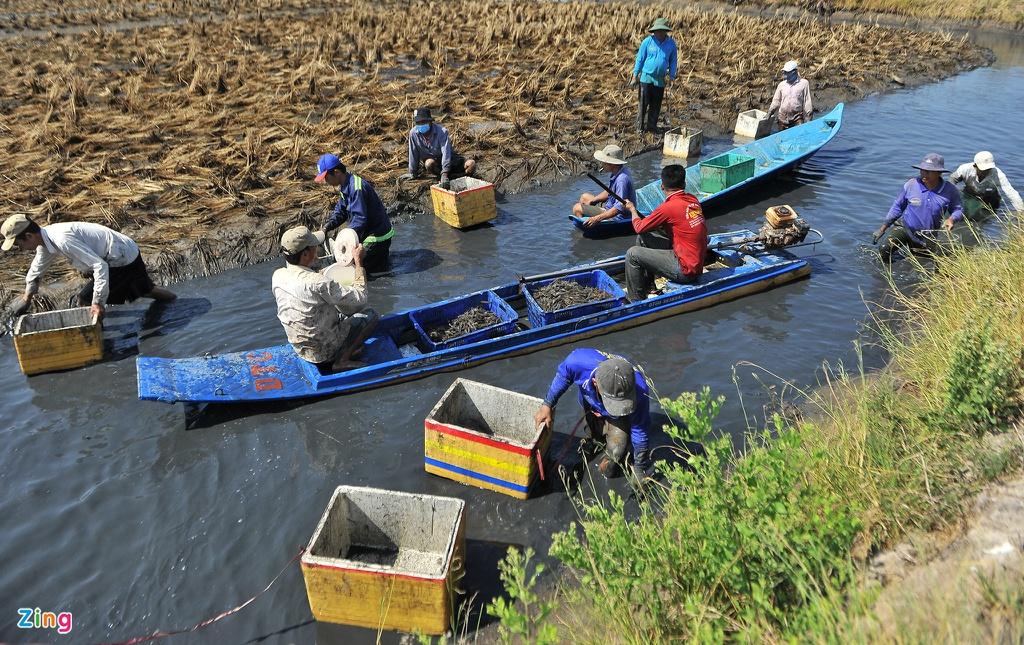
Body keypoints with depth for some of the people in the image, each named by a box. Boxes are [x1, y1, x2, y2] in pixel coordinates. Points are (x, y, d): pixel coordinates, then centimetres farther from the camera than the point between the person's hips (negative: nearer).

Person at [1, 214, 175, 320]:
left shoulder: (62, 239, -30)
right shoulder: (45, 238, 0)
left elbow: (100, 266, -32)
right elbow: (36, 270, 19)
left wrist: (98, 302, -29)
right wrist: (26, 300, 22)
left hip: (122, 260, -10)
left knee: (84, 301, -10)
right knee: (144, 290, 29)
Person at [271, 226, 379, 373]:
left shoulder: (278, 275, -9)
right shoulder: (318, 283, -31)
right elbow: (359, 298, -20)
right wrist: (359, 262, -12)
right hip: (324, 352, -8)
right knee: (371, 314, 5)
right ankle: (341, 361, -4)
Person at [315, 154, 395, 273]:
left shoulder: (356, 188, -26)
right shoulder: (345, 186, 5)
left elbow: (360, 219, -28)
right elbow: (341, 211, 10)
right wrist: (328, 226, -6)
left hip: (377, 236, -9)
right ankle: (383, 252, 23)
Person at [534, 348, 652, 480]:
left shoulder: (639, 392, -46)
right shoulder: (580, 361, -46)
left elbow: (640, 432, -27)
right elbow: (563, 374, -18)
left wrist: (640, 467, -13)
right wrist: (548, 404, -15)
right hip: (591, 404, 2)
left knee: (616, 451, -15)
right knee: (597, 438, 21)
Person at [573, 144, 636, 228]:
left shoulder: (622, 179, -32)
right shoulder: (615, 172, -1)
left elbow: (620, 208, -35)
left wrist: (597, 218, -38)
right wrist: (591, 201, 9)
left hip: (617, 216, -11)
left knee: (577, 208, -9)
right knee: (584, 197, 25)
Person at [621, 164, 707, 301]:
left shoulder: (669, 207, -18)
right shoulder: (693, 200, 4)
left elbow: (639, 228, -6)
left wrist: (632, 209, 12)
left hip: (685, 271, -9)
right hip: (698, 265, 9)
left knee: (633, 254, -7)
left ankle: (636, 300, 6)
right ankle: (644, 288, 32)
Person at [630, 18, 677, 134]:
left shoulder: (671, 44, 3)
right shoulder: (648, 41, -5)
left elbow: (673, 61, 13)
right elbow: (639, 59, 0)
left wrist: (671, 76, 6)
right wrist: (635, 76, -2)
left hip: (660, 80, 3)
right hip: (646, 77, -3)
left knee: (656, 105, 8)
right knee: (644, 103, -4)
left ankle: (652, 125, 19)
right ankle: (640, 126, 7)